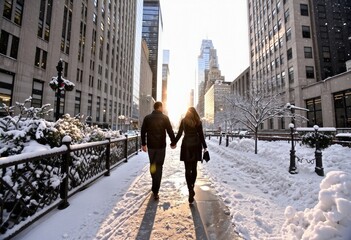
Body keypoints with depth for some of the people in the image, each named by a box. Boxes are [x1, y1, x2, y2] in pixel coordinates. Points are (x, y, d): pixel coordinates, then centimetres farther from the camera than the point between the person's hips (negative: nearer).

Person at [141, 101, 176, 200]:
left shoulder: (147, 118, 4)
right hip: (161, 146, -3)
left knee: (152, 164, 19)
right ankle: (155, 191, 4)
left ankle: (155, 186, 34)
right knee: (159, 166, 3)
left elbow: (143, 132, 5)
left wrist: (143, 144, 13)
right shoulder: (165, 118, -5)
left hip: (150, 146, 3)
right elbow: (170, 131, -6)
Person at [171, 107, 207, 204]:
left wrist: (173, 143, 10)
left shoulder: (183, 121, 0)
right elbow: (201, 135, 1)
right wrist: (204, 147, 8)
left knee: (188, 169, 1)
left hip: (186, 145, -2)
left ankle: (190, 190, -6)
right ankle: (192, 187, 24)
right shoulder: (198, 122, 3)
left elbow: (179, 134, -1)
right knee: (194, 168, 15)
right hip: (196, 145, 2)